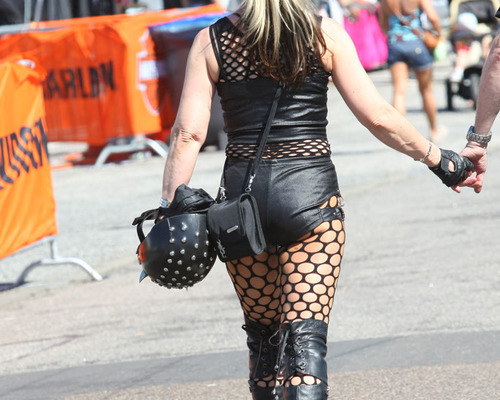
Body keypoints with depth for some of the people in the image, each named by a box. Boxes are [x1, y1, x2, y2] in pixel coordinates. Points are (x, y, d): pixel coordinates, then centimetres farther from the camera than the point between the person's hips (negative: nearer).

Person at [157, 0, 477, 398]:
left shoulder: (211, 41, 3)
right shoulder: (325, 34, 0)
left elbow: (189, 133, -4)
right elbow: (377, 116, -2)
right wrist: (437, 159, 10)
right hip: (310, 189, -2)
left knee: (263, 335, 18)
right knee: (306, 336, -6)